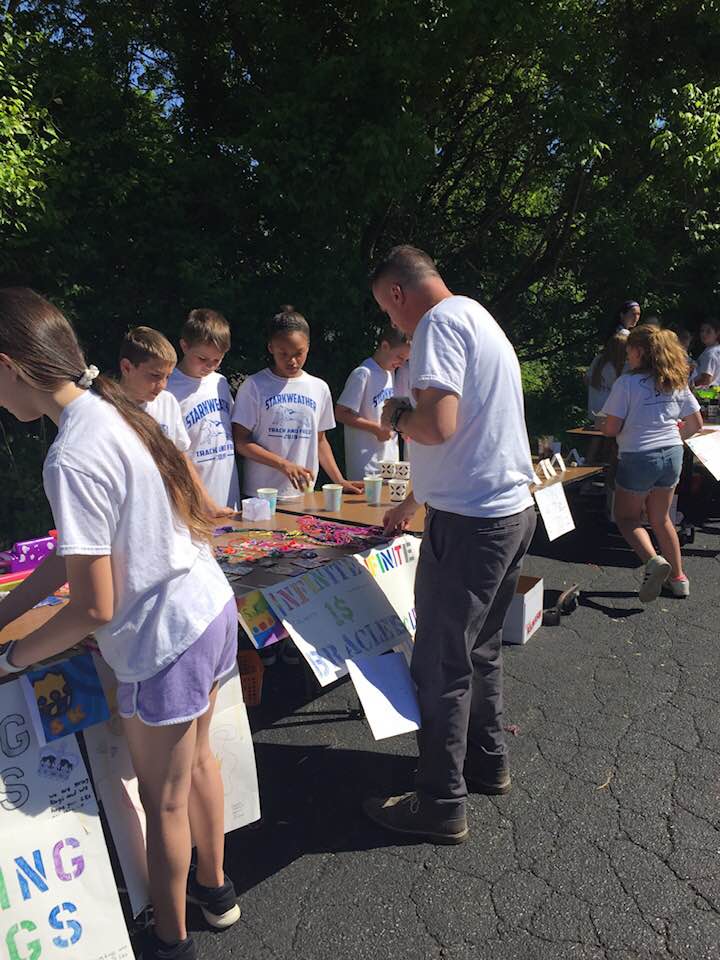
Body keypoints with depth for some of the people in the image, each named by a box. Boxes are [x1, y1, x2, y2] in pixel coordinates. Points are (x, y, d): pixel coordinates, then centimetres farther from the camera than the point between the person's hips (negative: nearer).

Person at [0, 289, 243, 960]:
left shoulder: (72, 458, -24)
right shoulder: (117, 414, 3)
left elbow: (94, 608, -21)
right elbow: (73, 554, 11)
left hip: (163, 640, -9)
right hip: (210, 609, 9)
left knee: (164, 801, 14)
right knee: (196, 761, 27)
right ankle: (214, 889, 50)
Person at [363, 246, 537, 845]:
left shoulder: (441, 322, -12)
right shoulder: (480, 320, 20)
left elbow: (438, 426, -27)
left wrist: (396, 414, -4)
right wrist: (413, 503, 31)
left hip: (470, 522, -10)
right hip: (513, 509, 10)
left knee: (442, 664, 1)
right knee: (481, 649, 22)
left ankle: (442, 805, 15)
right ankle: (488, 762, 38)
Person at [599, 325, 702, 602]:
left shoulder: (626, 383, -13)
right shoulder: (676, 382, 4)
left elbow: (611, 429, -15)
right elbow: (696, 423, 10)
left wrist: (605, 426, 8)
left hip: (638, 457, -6)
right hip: (672, 455, 6)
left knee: (626, 517, 12)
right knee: (661, 519, 20)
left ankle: (653, 560, -11)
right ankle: (678, 577, 25)